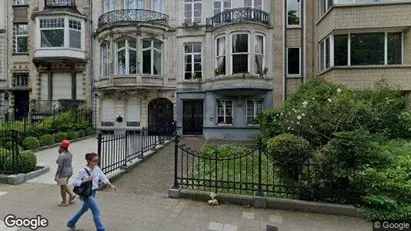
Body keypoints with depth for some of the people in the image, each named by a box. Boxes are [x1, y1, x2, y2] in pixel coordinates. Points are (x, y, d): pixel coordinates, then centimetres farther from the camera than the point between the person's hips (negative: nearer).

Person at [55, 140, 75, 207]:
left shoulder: (61, 156, -21)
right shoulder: (69, 154, 4)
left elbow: (60, 166, -22)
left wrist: (56, 175, -14)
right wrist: (60, 152, 7)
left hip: (63, 173, -8)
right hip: (70, 171, 8)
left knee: (62, 187, 7)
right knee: (64, 185, 26)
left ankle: (64, 202, 19)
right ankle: (71, 195, 18)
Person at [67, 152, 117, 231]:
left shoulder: (97, 169, -3)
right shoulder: (83, 171, -20)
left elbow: (103, 178, -4)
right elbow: (75, 182, -15)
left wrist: (110, 185, -17)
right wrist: (86, 180, -28)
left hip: (93, 192, 8)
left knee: (84, 209, 27)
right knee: (96, 211, -6)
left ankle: (71, 224, 49)